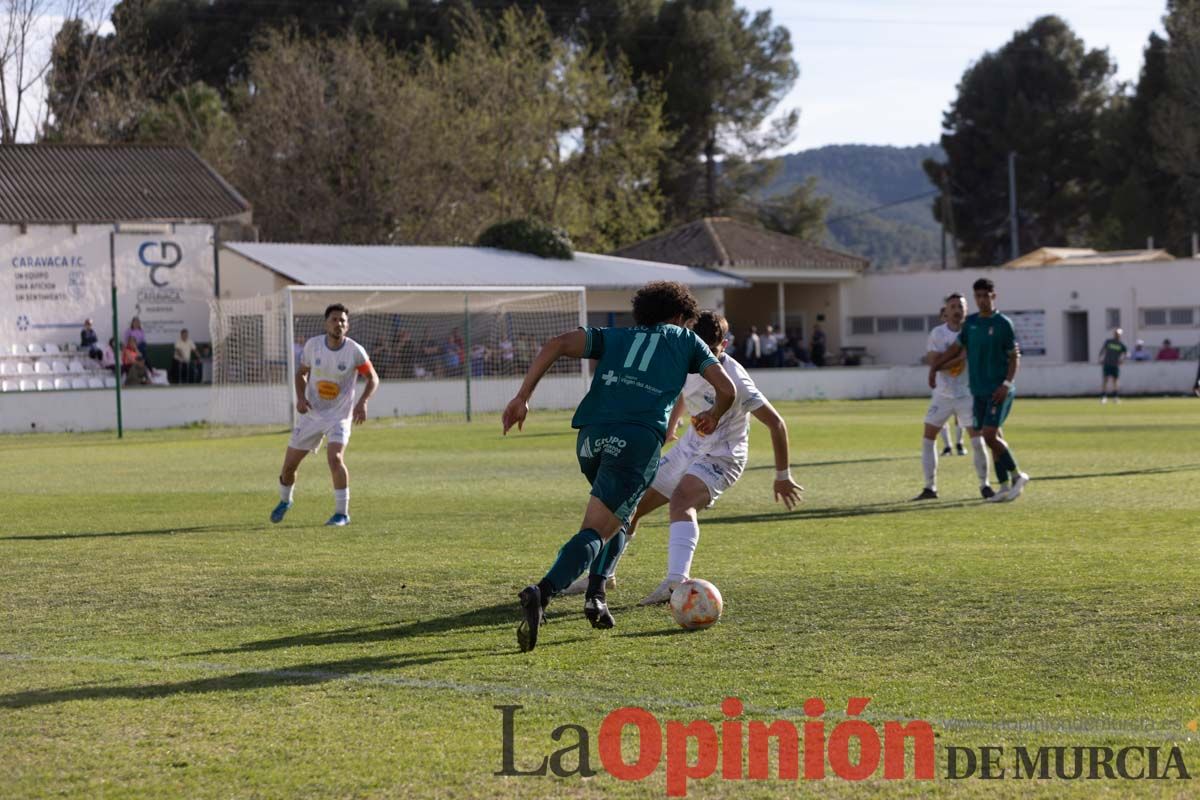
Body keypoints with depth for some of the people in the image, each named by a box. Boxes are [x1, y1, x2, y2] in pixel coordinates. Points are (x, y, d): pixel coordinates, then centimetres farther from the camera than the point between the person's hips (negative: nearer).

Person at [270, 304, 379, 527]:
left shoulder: (355, 351, -13)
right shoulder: (313, 345, -6)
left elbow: (373, 378, -2)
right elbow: (301, 372, 10)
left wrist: (363, 402, -19)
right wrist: (300, 397, -8)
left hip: (339, 416, -3)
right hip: (311, 414, 3)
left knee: (335, 458, -28)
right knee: (289, 464, 6)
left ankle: (342, 513, -14)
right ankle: (285, 500, 38)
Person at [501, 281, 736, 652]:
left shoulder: (613, 336, 29)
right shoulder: (686, 341, 25)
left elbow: (555, 345, 12)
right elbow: (726, 389, 16)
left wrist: (523, 397, 6)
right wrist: (713, 417, 38)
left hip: (592, 435, 4)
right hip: (639, 440, -4)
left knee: (617, 515, 30)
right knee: (595, 532, -11)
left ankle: (596, 596, 15)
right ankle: (542, 593, -36)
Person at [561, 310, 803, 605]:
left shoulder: (735, 379, -25)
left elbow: (775, 423, -22)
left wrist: (783, 477, -18)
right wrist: (670, 427, 31)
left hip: (722, 457, -8)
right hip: (689, 448, 8)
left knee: (680, 500, -37)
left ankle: (676, 581, -52)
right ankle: (603, 573, 31)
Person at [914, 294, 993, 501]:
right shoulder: (937, 334, -6)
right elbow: (934, 363, -17)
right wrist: (961, 357, -26)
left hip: (967, 394, -1)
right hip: (942, 395, 1)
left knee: (977, 441, -6)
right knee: (928, 439, 2)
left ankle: (984, 485, 10)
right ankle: (929, 488, 11)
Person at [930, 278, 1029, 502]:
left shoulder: (1003, 324, -7)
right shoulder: (971, 322, 10)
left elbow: (1014, 356, -5)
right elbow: (957, 347, 20)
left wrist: (1007, 384, -16)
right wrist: (937, 364, 8)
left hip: (998, 391, -6)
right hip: (979, 390, 6)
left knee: (990, 435, -15)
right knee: (994, 437, 6)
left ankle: (1017, 476, -1)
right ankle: (1005, 487, 10)